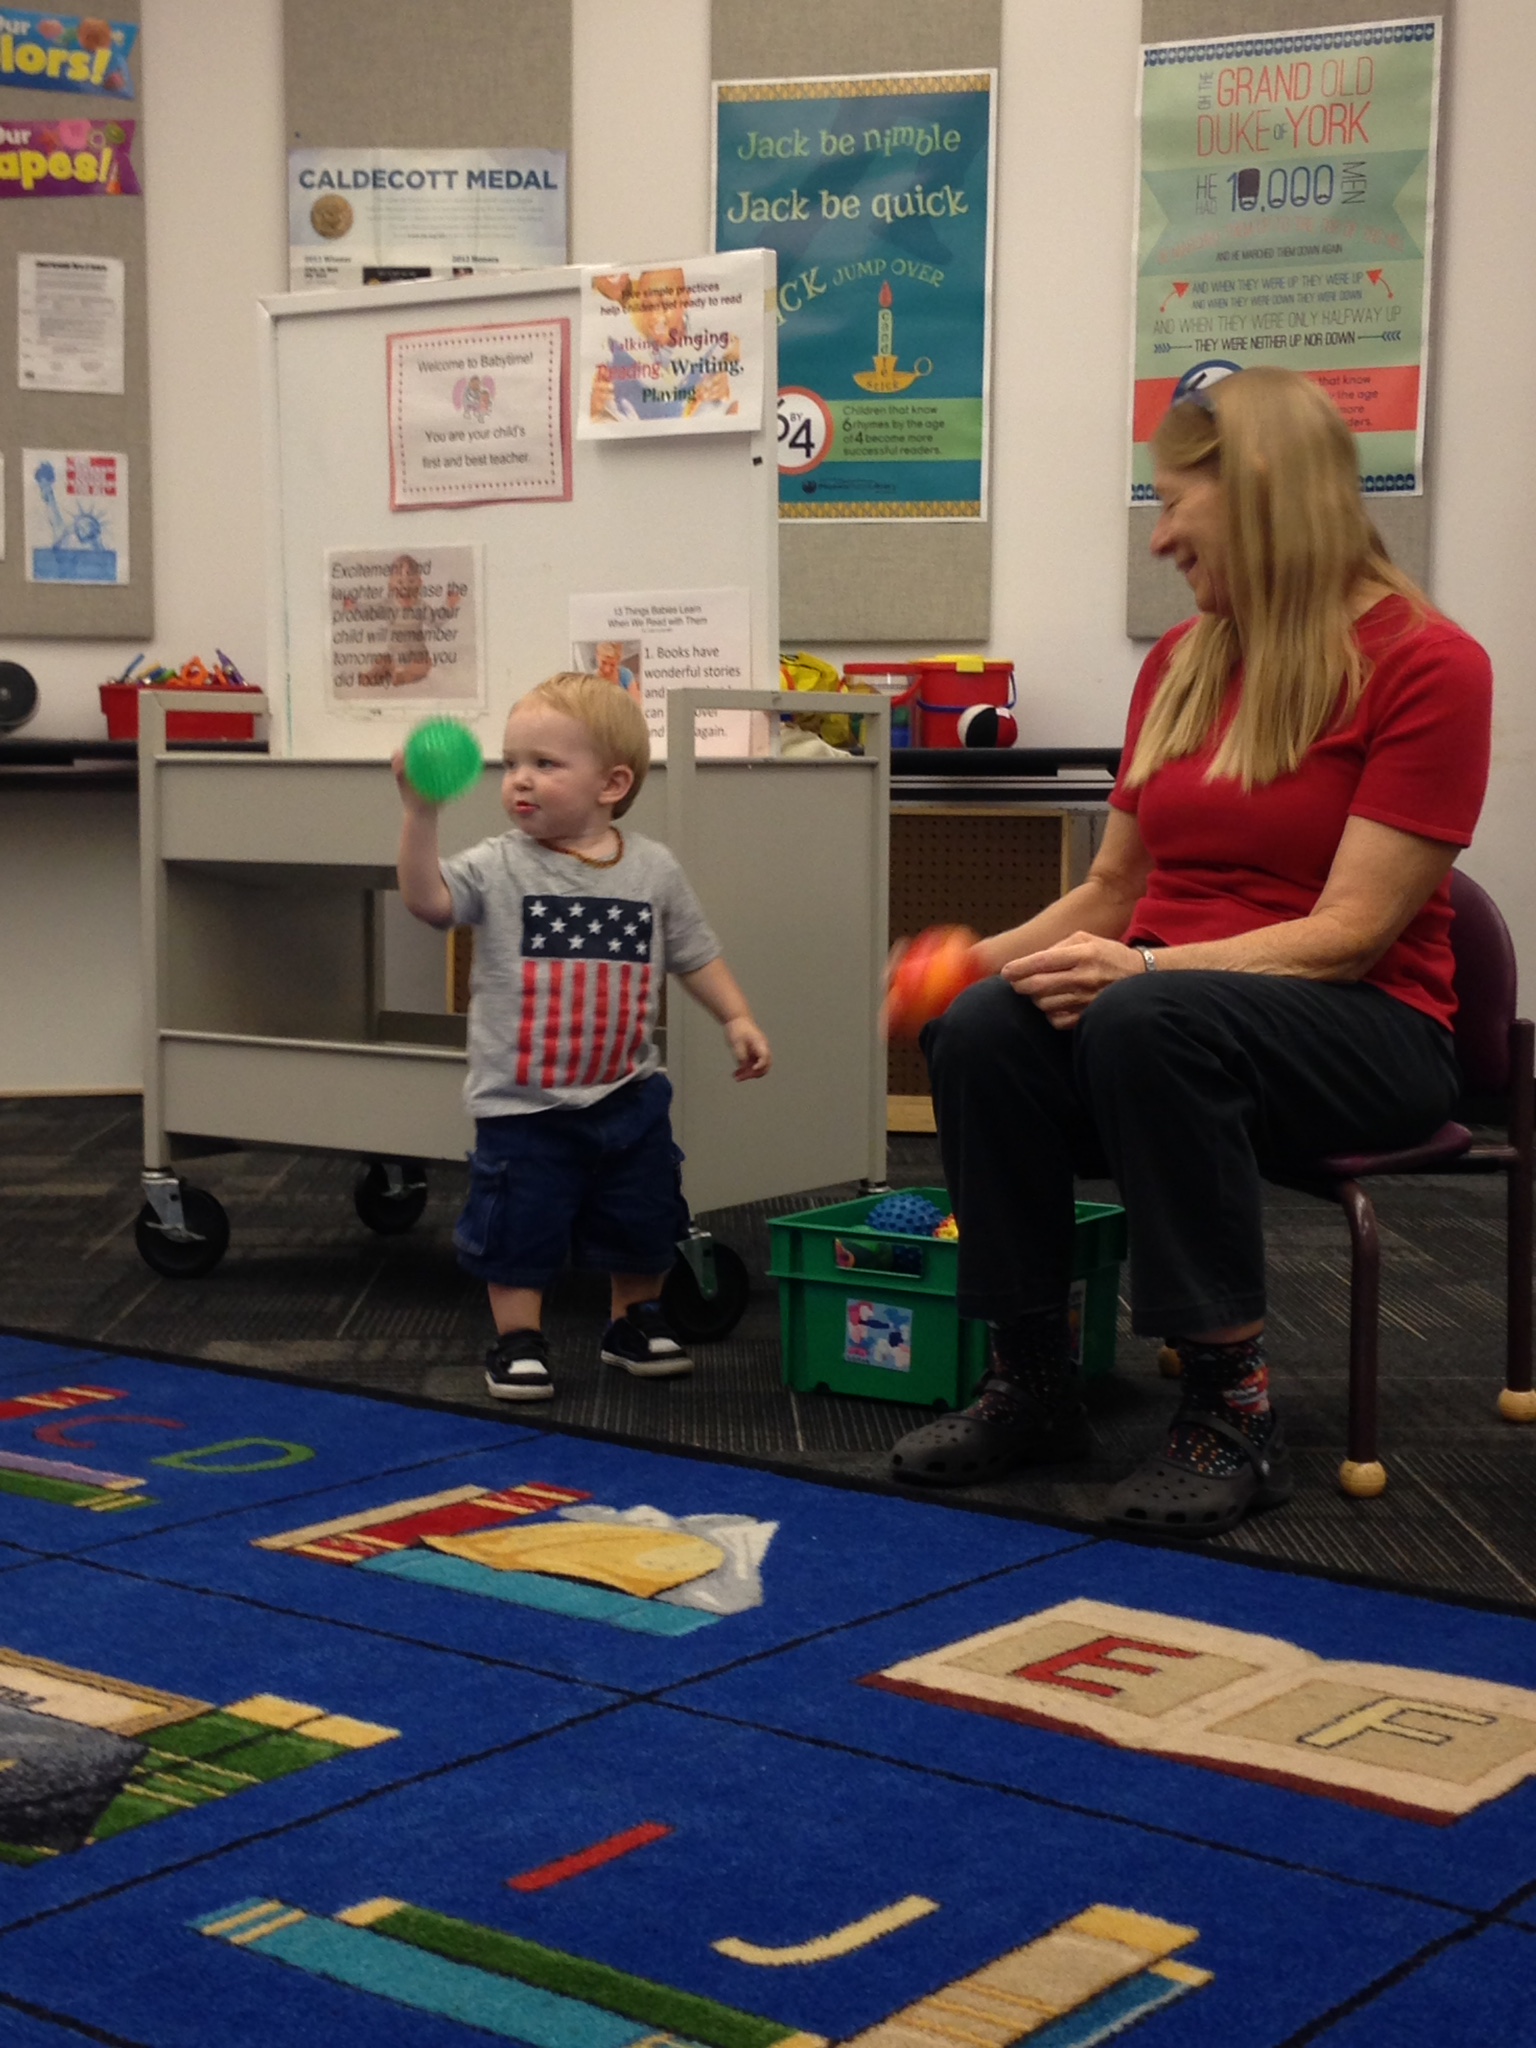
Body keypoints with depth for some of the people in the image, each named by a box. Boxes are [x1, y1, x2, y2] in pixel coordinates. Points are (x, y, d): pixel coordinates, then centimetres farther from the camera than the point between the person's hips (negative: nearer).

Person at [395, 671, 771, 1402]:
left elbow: (693, 953, 10)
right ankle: (518, 1340, 20)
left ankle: (634, 1320, 37)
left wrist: (736, 1019, 3)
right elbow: (428, 899, -24)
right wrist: (420, 812, -34)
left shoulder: (653, 870, -1)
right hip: (523, 1105, -3)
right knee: (518, 1230, 3)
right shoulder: (499, 866, -9)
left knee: (642, 1223, 16)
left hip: (628, 1095, 3)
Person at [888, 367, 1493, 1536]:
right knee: (979, 1032, -26)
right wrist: (982, 958, 1)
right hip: (1169, 997, 5)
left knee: (1146, 1024, -37)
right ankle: (1032, 1386, -15)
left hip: (1362, 1033, -5)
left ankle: (1233, 1411, -26)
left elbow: (1349, 933, -16)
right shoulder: (1182, 664, 10)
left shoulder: (1426, 663, -9)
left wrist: (1141, 967, -26)